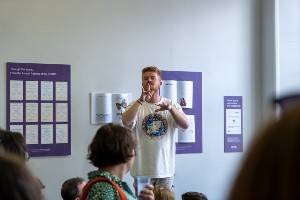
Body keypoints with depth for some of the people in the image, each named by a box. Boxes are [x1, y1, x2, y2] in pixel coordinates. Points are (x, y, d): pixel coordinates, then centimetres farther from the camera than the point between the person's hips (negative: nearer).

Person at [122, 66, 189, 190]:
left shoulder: (172, 105, 5)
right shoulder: (136, 105, 0)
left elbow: (185, 125, -10)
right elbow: (126, 122, -19)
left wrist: (170, 108, -28)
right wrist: (141, 101, -29)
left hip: (165, 169, 1)